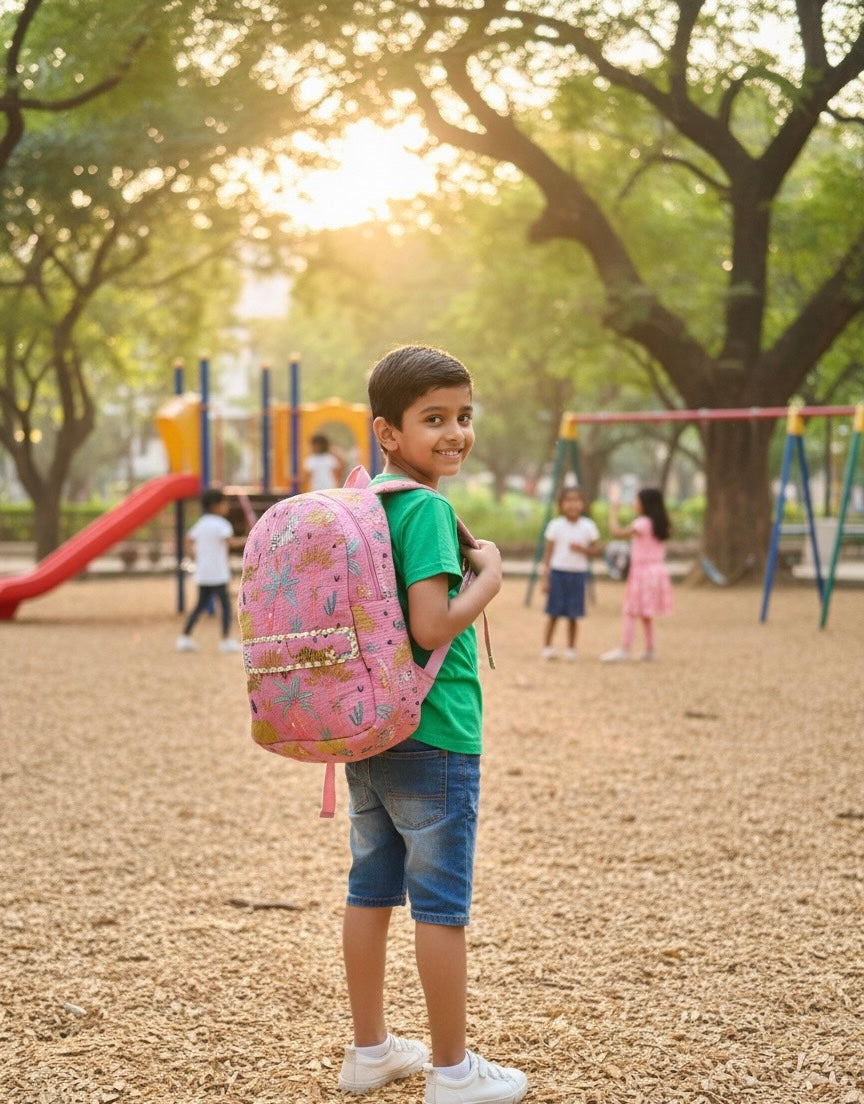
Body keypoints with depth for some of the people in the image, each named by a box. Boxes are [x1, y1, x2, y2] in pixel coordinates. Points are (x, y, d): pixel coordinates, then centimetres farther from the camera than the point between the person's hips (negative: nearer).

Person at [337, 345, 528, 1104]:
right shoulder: (427, 509, -17)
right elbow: (430, 626, -24)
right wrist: (489, 579, -12)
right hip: (432, 735, -8)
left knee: (370, 890, 15)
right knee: (442, 904, 1)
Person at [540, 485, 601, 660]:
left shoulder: (588, 526, 0)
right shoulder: (555, 526, -3)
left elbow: (596, 549, 6)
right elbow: (548, 553, 0)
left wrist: (582, 549, -15)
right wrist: (545, 578, -3)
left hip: (578, 573, 1)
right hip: (558, 571, -1)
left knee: (573, 615, 4)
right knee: (554, 613, 0)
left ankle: (570, 649, 14)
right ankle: (547, 647, 9)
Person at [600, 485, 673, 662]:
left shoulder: (642, 524, -16)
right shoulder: (662, 525, 6)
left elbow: (616, 531, -15)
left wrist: (613, 508, -5)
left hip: (643, 572, -8)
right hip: (658, 570, 8)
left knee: (630, 611, -6)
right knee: (645, 613, 17)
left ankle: (624, 649, -8)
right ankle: (649, 649, 19)